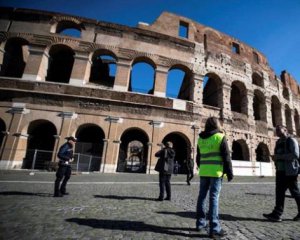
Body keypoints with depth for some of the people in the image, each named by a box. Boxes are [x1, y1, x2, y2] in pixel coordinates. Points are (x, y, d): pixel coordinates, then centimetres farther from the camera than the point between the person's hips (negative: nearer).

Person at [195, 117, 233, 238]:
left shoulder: (200, 139, 11)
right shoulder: (220, 137, -5)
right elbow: (226, 156, -7)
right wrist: (229, 172, -1)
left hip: (203, 171, 5)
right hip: (216, 171, -5)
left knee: (202, 196, 11)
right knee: (214, 198, -3)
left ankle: (200, 223, 22)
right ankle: (214, 228, 3)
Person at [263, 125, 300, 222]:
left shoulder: (291, 140, -8)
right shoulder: (278, 142, 15)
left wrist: (279, 157, -21)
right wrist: (275, 158, 3)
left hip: (290, 172, -7)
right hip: (280, 171, 7)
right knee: (279, 192, 6)